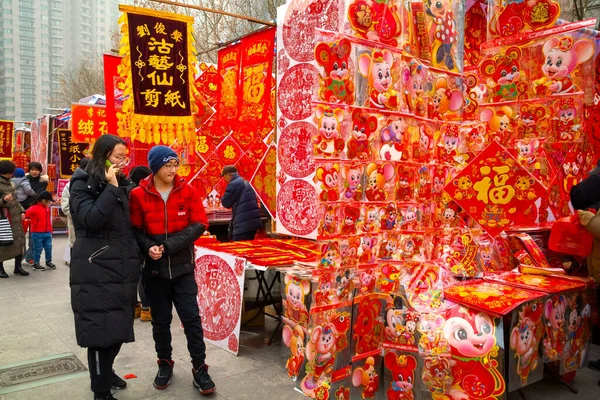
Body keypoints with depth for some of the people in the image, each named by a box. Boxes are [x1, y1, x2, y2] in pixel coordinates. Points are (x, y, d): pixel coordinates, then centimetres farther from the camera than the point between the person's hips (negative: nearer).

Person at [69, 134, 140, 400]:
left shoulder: (122, 183, 14)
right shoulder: (82, 184, -5)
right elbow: (91, 219, -21)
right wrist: (111, 188, -19)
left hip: (123, 268, 6)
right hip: (96, 270, -6)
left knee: (120, 326, 13)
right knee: (100, 329, -3)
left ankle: (106, 371, 35)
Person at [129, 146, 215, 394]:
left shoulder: (187, 191, -3)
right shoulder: (139, 195, -5)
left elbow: (199, 224, -8)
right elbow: (135, 230, -1)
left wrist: (169, 246, -17)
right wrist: (148, 248, -21)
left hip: (182, 266, 0)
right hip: (154, 268, 0)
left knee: (191, 317, 1)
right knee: (160, 319, 13)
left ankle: (199, 368, 13)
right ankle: (165, 363, 32)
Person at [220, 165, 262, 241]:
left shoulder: (233, 184, -10)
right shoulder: (245, 182, 18)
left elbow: (226, 203, -5)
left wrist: (222, 198, 15)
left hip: (243, 223, -9)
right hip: (253, 221, 9)